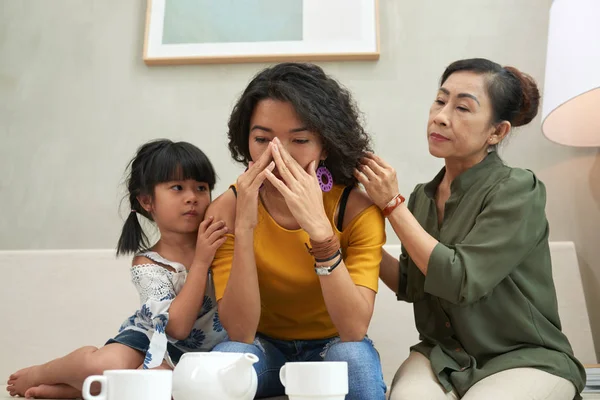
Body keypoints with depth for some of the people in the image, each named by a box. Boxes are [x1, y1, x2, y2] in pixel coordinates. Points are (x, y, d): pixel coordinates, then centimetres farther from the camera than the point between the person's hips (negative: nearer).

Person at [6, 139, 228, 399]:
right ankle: (40, 374, 7)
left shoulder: (218, 238, -8)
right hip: (159, 345, -1)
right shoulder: (147, 266, -14)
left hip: (203, 352, 1)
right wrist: (201, 262, -29)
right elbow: (177, 327, -23)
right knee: (104, 365, -29)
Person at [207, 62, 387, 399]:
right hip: (263, 347, 0)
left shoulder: (357, 209, -19)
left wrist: (320, 230, -39)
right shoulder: (226, 210, -16)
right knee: (227, 357, -32)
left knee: (355, 358, -32)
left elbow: (355, 330, -28)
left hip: (333, 346, 1)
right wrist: (244, 228, -35)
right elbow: (240, 333, -23)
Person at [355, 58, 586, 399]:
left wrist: (392, 204, -19)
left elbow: (460, 280, -23)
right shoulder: (423, 196, 2)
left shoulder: (516, 191, -15)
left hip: (525, 359, -2)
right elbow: (411, 287, 7)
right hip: (442, 355, 3)